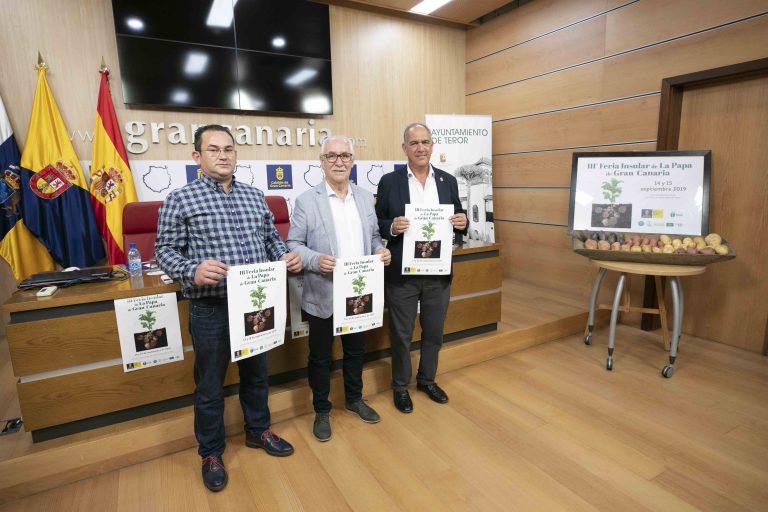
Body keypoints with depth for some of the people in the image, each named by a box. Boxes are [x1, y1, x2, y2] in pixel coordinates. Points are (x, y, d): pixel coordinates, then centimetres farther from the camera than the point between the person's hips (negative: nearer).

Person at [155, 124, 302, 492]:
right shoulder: (180, 199, -5)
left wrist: (286, 257, -8)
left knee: (256, 373, 20)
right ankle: (211, 453, 36)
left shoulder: (254, 196, 8)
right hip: (211, 309, -4)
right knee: (210, 385, 13)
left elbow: (271, 238, 12)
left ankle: (258, 431, 44)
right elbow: (165, 251, -5)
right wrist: (193, 271, -25)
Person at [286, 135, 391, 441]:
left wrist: (380, 250, -7)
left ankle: (354, 399, 43)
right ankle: (321, 411, 34)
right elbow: (293, 245, -6)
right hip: (323, 295, -4)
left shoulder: (366, 198, 7)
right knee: (320, 356, 12)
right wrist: (316, 260, -24)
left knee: (356, 351, 20)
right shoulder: (306, 201, -6)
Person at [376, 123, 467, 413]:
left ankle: (427, 380, 40)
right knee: (401, 334, 11)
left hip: (438, 273, 3)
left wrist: (462, 222, -12)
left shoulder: (448, 181, 6)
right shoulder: (389, 182, -3)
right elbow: (377, 224, 0)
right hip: (401, 274, -3)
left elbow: (457, 222, 10)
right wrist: (391, 227, -21)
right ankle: (400, 386, 32)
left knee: (434, 332, 17)